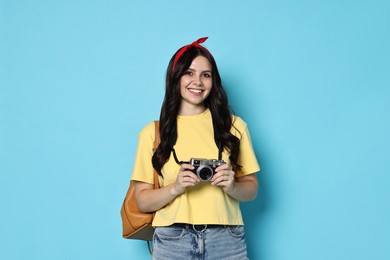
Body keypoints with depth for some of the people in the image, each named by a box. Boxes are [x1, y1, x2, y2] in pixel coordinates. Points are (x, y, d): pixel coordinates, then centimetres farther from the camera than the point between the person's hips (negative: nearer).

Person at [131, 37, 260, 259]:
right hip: (172, 239, -1)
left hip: (226, 239, 1)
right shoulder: (153, 132, 3)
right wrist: (176, 187, -15)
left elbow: (251, 189, 9)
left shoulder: (234, 126, 6)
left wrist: (232, 186, -11)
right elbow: (142, 201, 2)